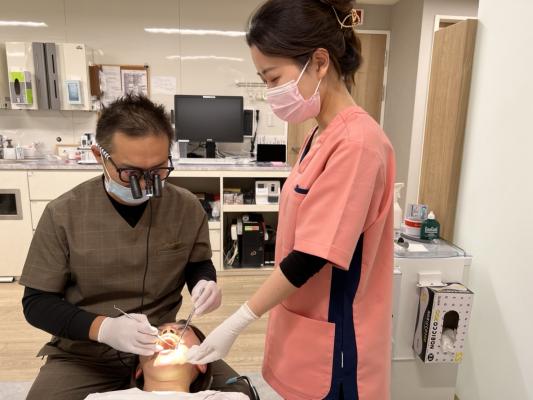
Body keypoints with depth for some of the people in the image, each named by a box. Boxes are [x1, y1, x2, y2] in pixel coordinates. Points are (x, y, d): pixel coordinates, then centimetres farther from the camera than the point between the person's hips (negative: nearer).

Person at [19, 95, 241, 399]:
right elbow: (37, 302, -5)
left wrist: (205, 282, -14)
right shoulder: (63, 214, -12)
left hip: (165, 345, 1)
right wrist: (103, 327, -22)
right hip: (84, 354, 0)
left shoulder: (187, 207, -8)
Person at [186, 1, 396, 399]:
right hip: (305, 328, 8)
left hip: (332, 344, -8)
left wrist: (237, 323, -15)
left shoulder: (357, 142, -24)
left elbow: (310, 258, -23)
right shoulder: (320, 135, 5)